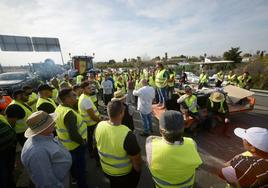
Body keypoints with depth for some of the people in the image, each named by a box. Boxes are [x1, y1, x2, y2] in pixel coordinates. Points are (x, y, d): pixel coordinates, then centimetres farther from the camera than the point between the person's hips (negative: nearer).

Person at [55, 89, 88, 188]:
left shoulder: (59, 108, -4)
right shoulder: (68, 113, -34)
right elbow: (73, 135, -38)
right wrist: (82, 141, -22)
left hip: (66, 144, 9)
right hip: (75, 145, -9)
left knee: (74, 165, 33)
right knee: (80, 166, 16)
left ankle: (76, 177, 58)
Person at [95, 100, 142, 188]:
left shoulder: (99, 125, -21)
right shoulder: (127, 134, -38)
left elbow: (98, 145, -2)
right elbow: (136, 159, -24)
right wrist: (138, 170, -2)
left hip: (105, 169, 4)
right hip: (123, 173, -4)